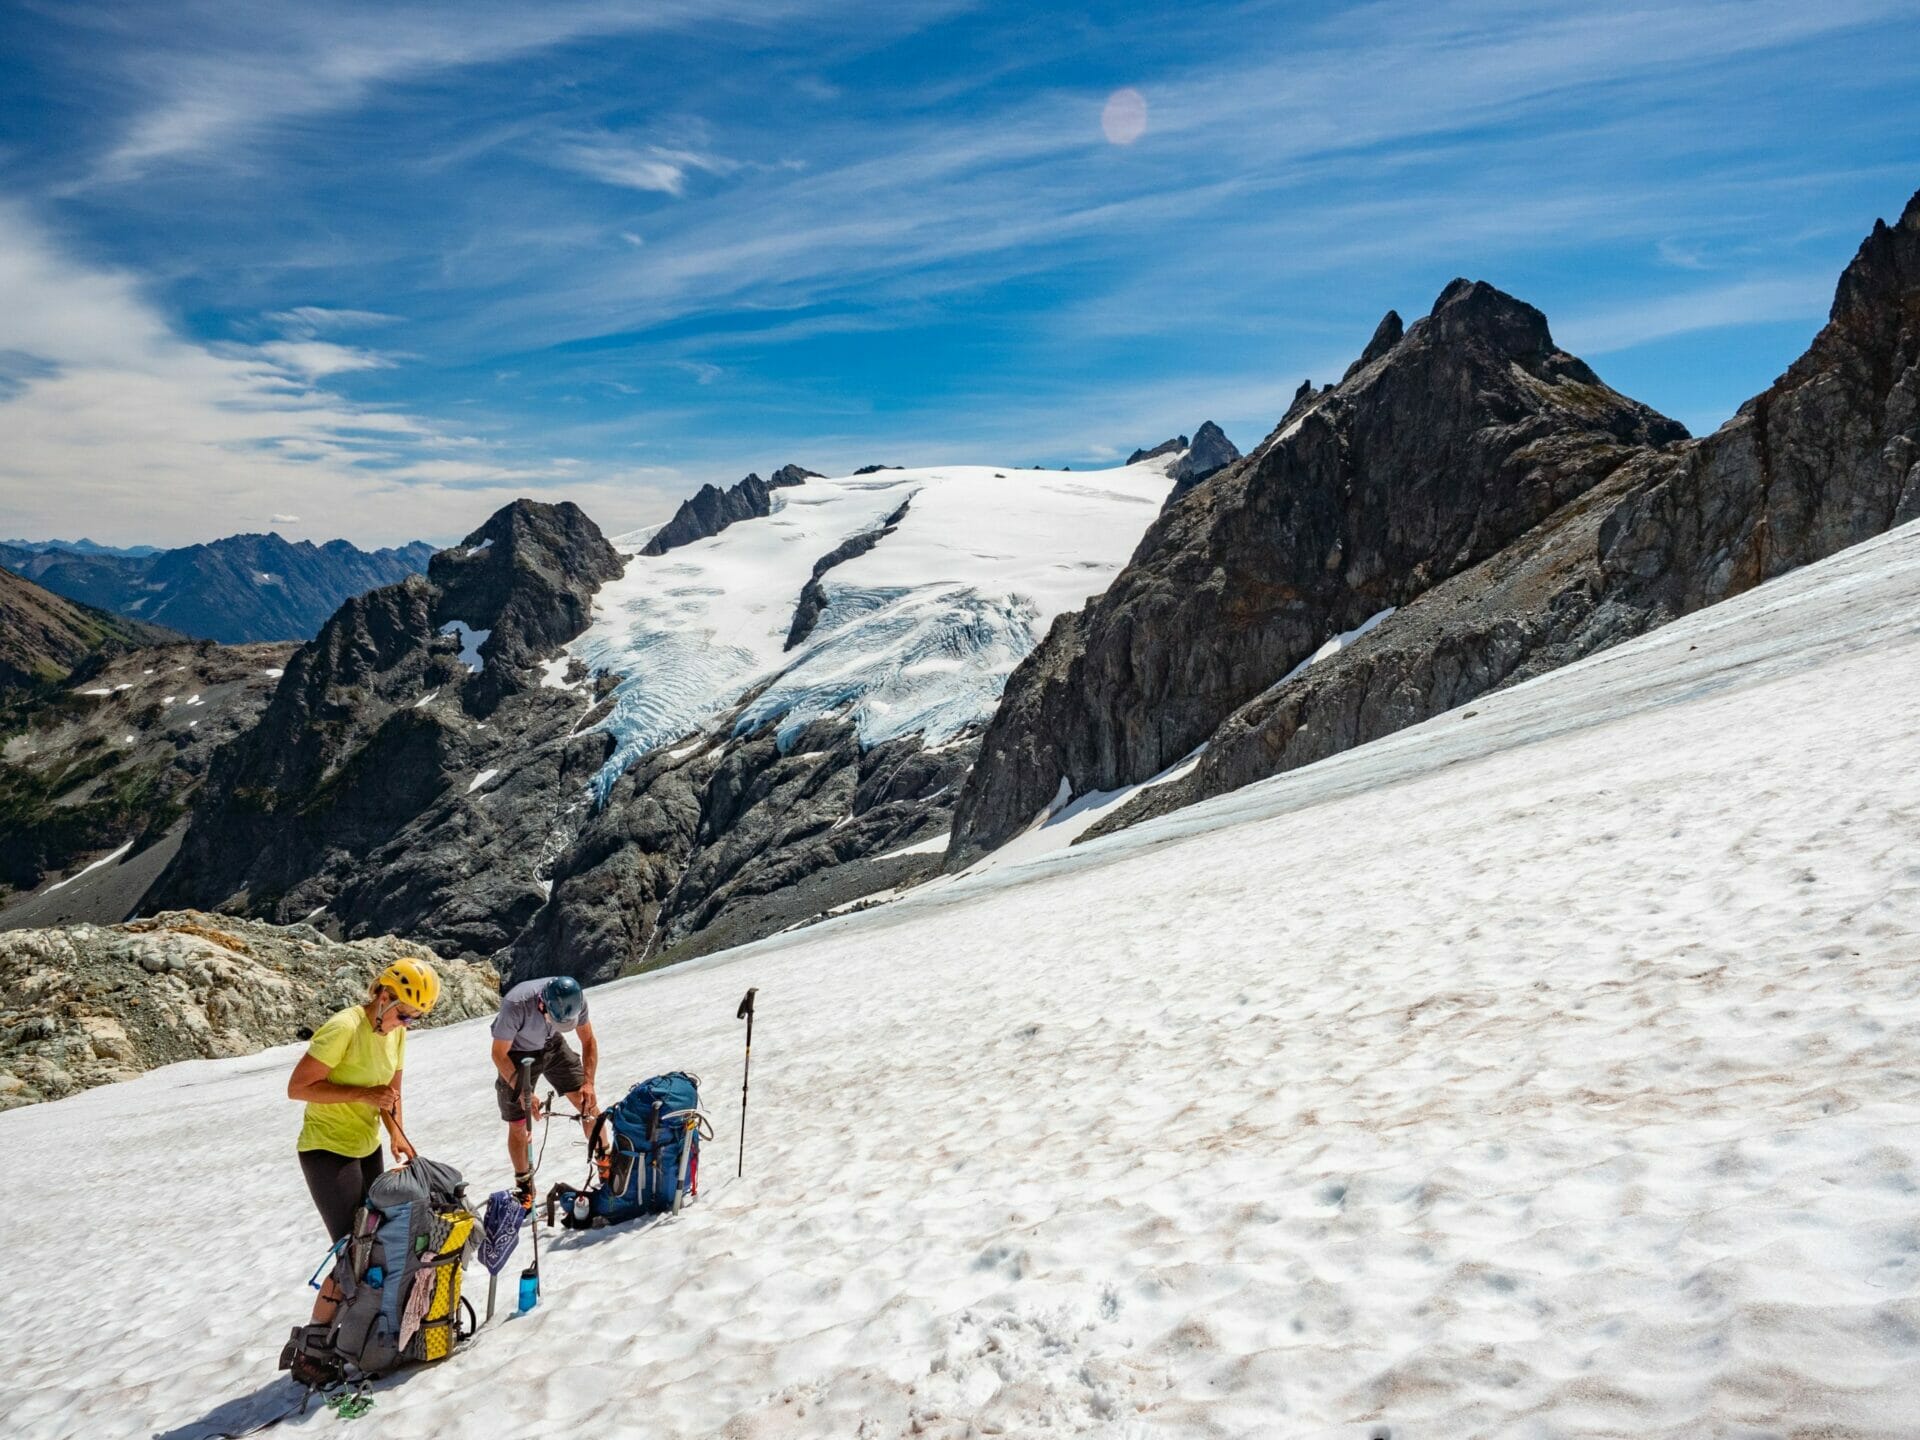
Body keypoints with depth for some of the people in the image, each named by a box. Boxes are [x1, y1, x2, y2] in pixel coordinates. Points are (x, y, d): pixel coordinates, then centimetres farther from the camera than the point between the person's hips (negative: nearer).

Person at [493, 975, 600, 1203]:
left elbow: (588, 1041, -10)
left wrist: (588, 1083, -19)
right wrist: (523, 1092, -30)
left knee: (588, 1103, -4)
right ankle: (524, 1188, 21)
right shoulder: (516, 1004, -40)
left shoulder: (577, 999, -28)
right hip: (516, 1054, -3)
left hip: (552, 1045, 3)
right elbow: (499, 1054, -25)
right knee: (518, 1125, 0)